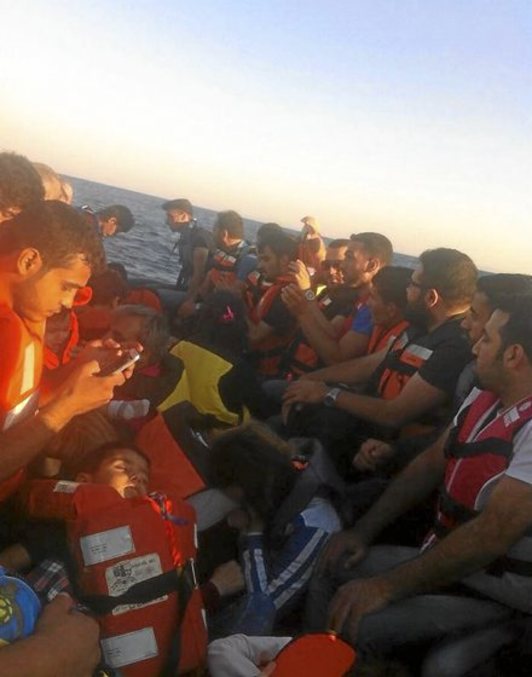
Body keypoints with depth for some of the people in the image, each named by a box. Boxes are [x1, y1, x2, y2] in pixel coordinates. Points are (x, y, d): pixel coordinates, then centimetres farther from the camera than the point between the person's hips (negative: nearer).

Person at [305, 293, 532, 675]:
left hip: (495, 591, -8)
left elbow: (493, 533, -30)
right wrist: (365, 531, 4)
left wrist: (387, 588, -25)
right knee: (331, 569, 7)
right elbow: (431, 464, 9)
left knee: (356, 624, -24)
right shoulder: (484, 396, 2)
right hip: (446, 556, 8)